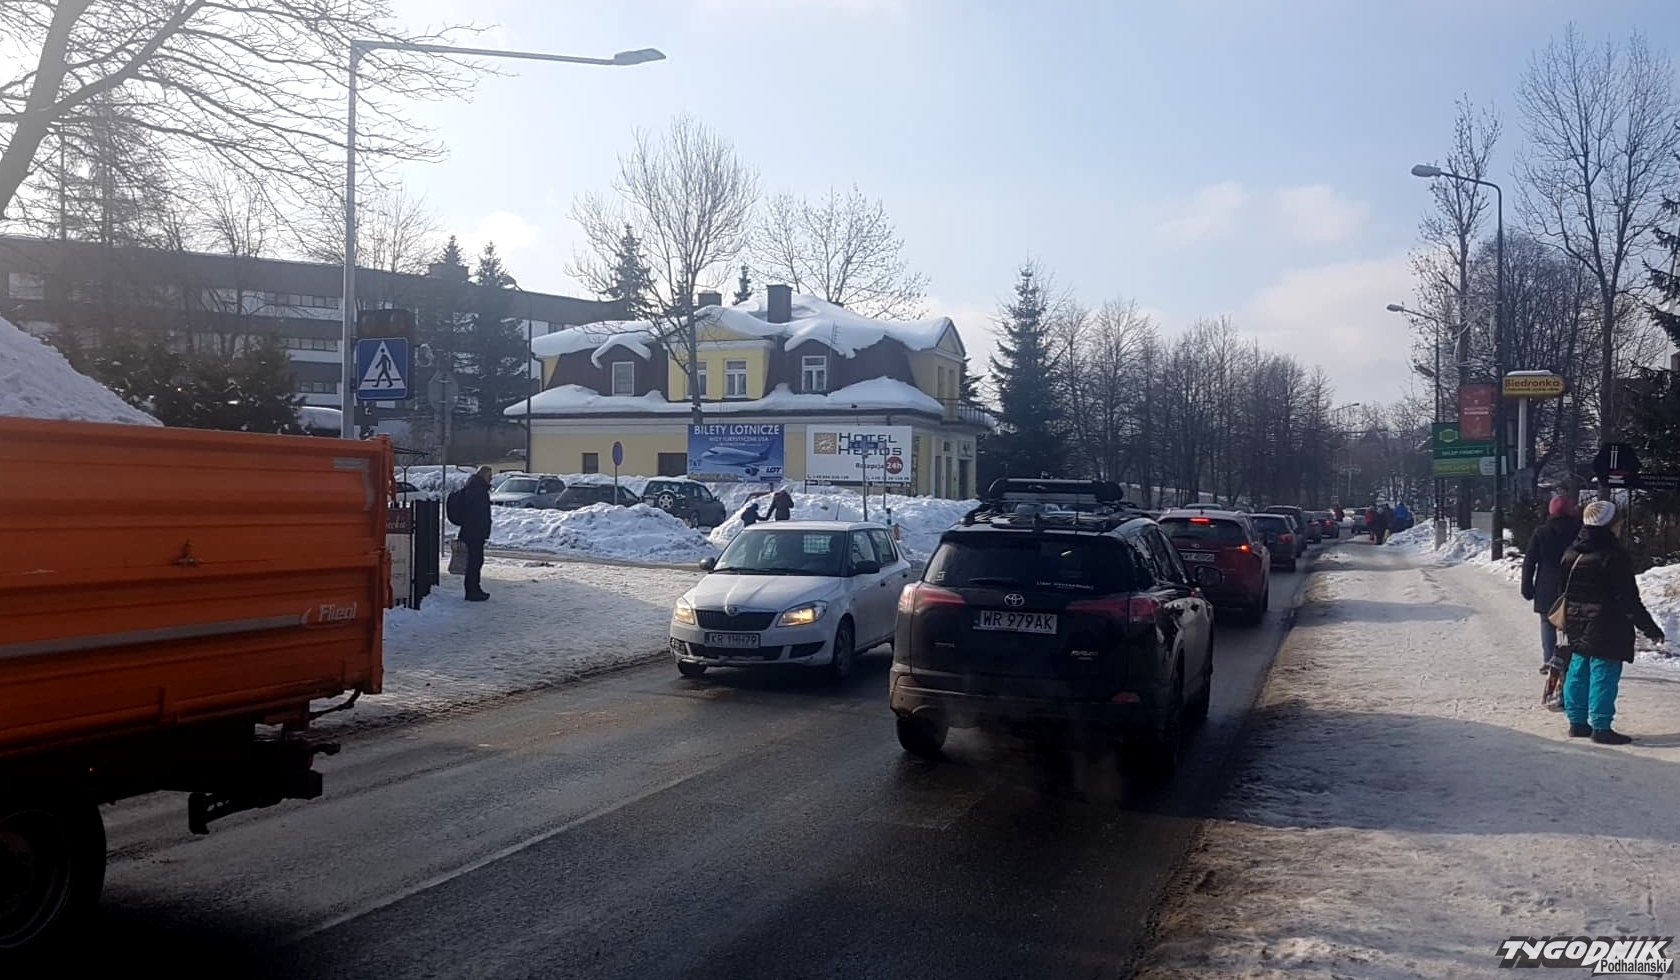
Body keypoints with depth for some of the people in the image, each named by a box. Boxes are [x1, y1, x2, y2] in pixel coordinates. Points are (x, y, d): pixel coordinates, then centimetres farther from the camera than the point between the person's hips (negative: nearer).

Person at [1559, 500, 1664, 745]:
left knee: (1578, 672, 13)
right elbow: (1629, 598, -16)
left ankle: (1578, 722, 19)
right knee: (1604, 674, -2)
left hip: (1576, 624, 8)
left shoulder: (1572, 552, 7)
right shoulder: (1614, 555, -17)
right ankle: (1601, 727, 0)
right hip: (1606, 628, -8)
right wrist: (1649, 627, -10)